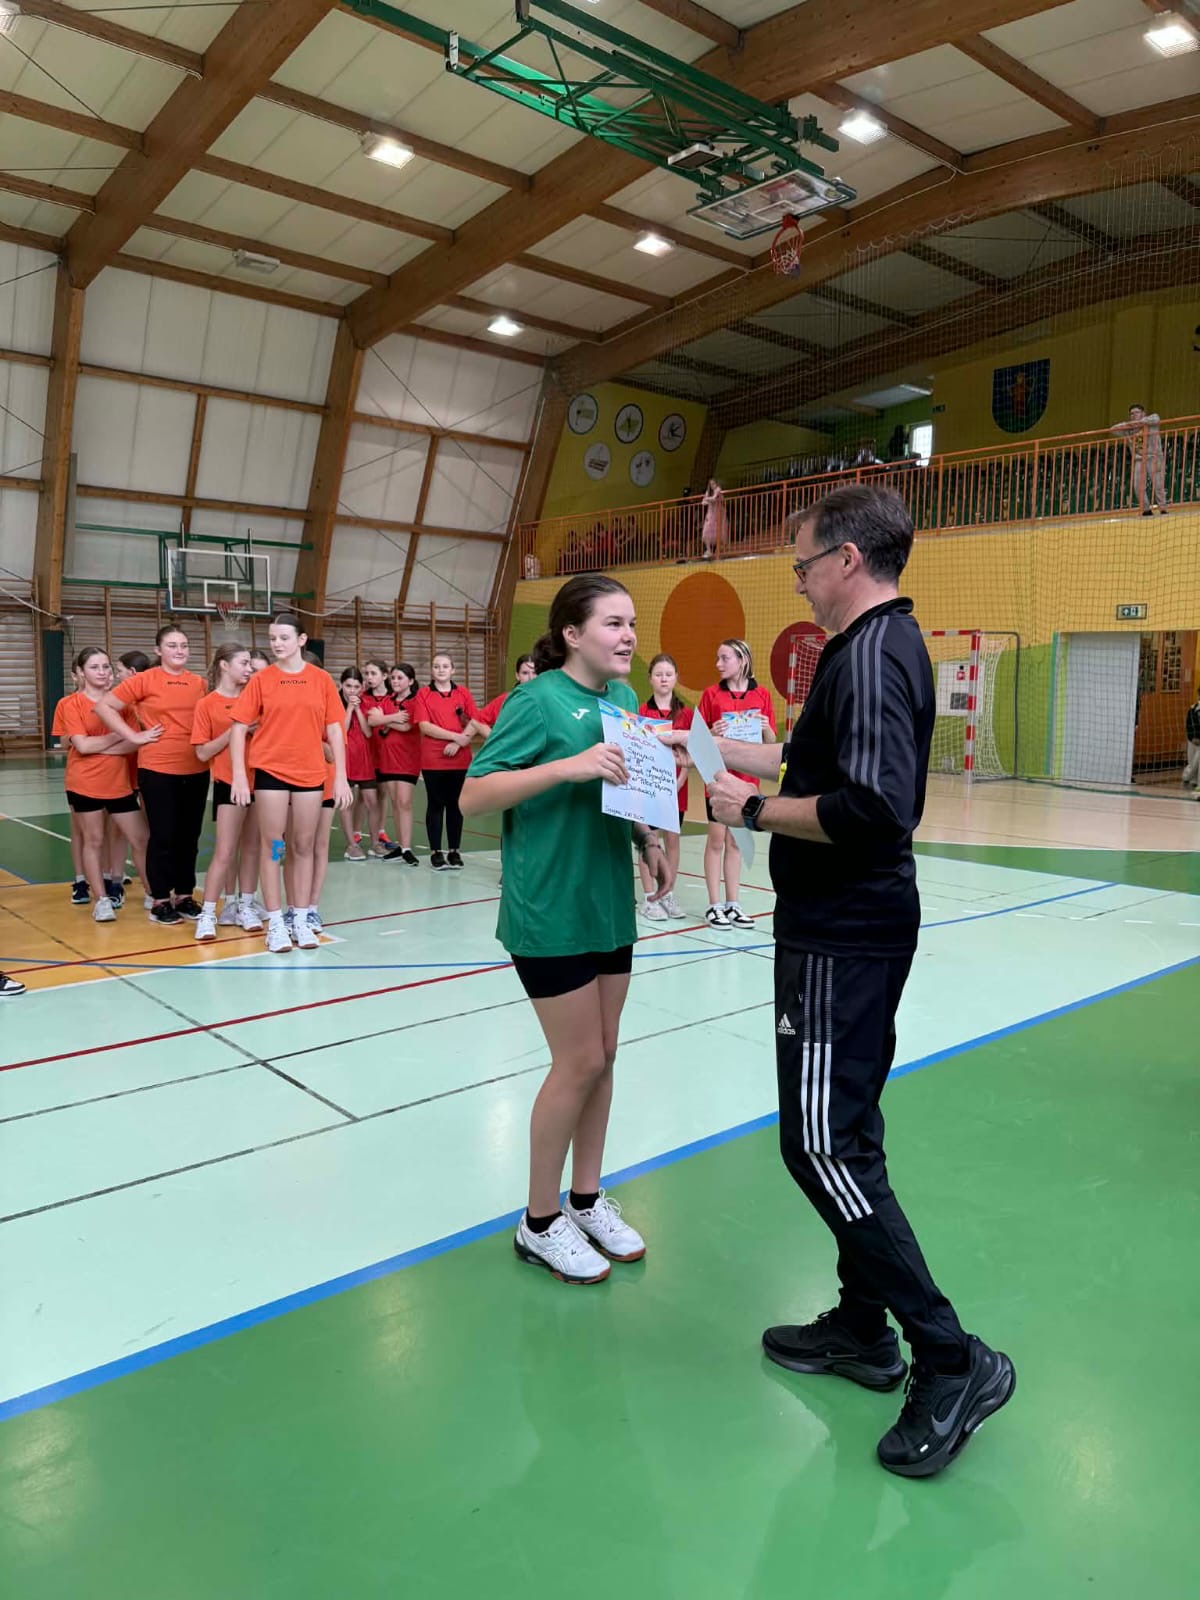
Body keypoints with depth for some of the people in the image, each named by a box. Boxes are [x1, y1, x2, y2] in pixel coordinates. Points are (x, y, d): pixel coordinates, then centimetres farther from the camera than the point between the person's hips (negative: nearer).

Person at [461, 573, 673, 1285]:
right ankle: (540, 1224, 19)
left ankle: (588, 1199, 32)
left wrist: (648, 839, 4)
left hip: (609, 901, 7)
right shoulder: (538, 700, -14)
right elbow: (473, 797, -19)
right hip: (550, 909, -7)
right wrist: (568, 765, -29)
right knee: (579, 1062, -1)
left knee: (603, 1056, 14)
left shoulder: (624, 696, 7)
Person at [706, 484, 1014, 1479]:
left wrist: (755, 809, -19)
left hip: (843, 936, -11)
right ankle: (865, 1326, 31)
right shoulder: (889, 643, 13)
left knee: (822, 1145, -4)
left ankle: (953, 1360, 7)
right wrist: (739, 753, 19)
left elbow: (870, 810, -30)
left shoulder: (870, 655, -19)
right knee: (847, 1131, 17)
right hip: (857, 923, 11)